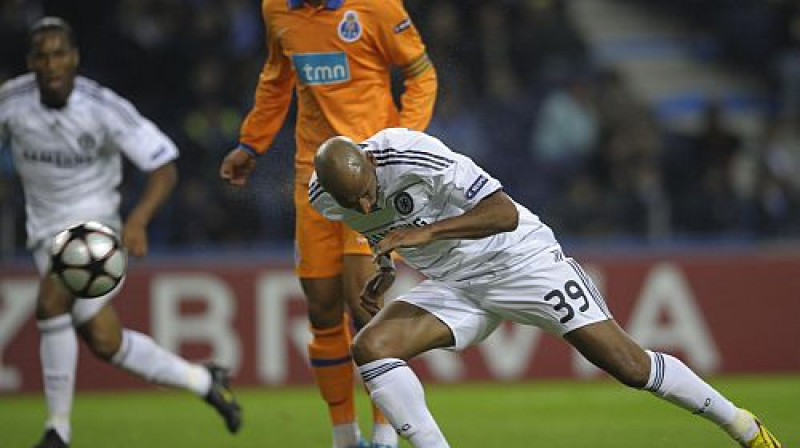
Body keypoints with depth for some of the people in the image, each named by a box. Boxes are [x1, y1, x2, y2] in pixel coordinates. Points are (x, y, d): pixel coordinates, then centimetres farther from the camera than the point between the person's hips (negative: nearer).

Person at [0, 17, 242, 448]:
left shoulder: (104, 108, -19)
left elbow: (164, 168, -15)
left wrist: (138, 221, -32)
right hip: (47, 229, 4)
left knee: (51, 303, -30)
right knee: (104, 341, 3)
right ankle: (202, 381, 27)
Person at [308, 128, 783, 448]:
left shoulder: (414, 156, -29)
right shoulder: (323, 198, -9)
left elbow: (505, 213, -32)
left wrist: (426, 233, -39)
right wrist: (387, 265, 17)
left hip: (519, 258, -6)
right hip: (452, 286, 6)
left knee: (629, 365, -10)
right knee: (370, 347, -18)